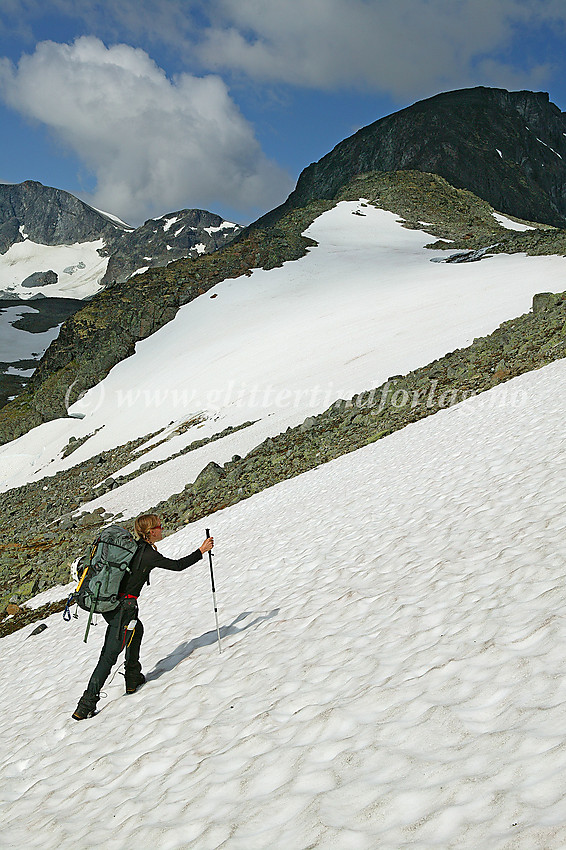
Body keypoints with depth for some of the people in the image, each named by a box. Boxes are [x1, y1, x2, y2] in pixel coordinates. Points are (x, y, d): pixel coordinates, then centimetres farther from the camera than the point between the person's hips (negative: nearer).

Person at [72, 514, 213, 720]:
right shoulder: (149, 554, -12)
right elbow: (178, 565, -5)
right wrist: (201, 551, 3)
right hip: (123, 608, -9)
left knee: (137, 629, 31)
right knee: (110, 655, -6)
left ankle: (133, 678, 37)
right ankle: (86, 706, -8)